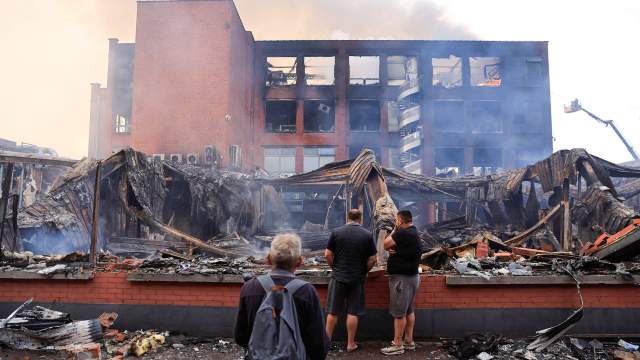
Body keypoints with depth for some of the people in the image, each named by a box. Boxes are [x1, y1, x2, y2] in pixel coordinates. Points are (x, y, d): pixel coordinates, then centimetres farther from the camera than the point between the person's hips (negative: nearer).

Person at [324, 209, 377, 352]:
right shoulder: (367, 235, -5)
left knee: (333, 312, 9)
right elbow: (372, 260, -5)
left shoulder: (336, 232, -4)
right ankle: (350, 344, 17)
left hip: (338, 276, 0)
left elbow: (328, 255, -4)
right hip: (357, 279, 0)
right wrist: (364, 271, 11)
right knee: (353, 312, 8)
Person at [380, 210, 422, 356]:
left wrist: (394, 230, -6)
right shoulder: (413, 232, 11)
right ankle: (409, 341, 24)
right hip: (411, 276, 10)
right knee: (409, 310, 16)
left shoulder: (403, 233, -22)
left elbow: (386, 244, -15)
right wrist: (392, 250, -10)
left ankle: (397, 345, 3)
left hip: (402, 277, -10)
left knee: (399, 313, -3)